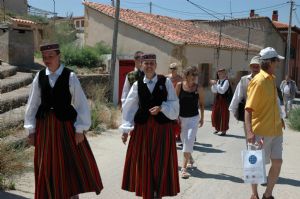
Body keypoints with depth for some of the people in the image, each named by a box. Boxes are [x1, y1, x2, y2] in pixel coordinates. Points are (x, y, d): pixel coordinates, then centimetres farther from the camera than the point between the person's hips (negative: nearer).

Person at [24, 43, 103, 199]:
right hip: (45, 126, 3)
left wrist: (80, 129, -10)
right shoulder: (39, 77, 1)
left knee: (73, 162, 6)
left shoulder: (70, 76, -8)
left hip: (66, 124, -3)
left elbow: (81, 103, -7)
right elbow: (32, 105, 6)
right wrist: (31, 130, 5)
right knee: (47, 166, 10)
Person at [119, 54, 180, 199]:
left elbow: (174, 104, 0)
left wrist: (161, 107, -17)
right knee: (143, 163, 7)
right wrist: (126, 129, -5)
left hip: (162, 127, -1)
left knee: (161, 163, 5)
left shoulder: (166, 82, 0)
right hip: (142, 127, 1)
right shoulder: (137, 84, 2)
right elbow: (129, 107, 0)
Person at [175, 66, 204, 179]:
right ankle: (190, 159, 42)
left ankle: (184, 168, -8)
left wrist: (202, 118, 8)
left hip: (194, 118, -1)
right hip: (181, 118, 2)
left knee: (189, 142, -12)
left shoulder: (199, 89, -5)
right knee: (184, 141, 14)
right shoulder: (179, 85, -6)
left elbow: (201, 104, 6)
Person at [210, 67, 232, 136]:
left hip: (224, 100, -7)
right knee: (215, 114, 10)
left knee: (223, 115, 0)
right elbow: (214, 91, 8)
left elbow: (222, 90, -22)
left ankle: (224, 131, 10)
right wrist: (214, 85, -9)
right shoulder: (218, 81, 9)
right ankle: (217, 128, 28)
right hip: (217, 99, 7)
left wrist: (216, 84, -23)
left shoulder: (226, 81, -12)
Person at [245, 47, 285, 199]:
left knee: (277, 162, 8)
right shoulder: (259, 80, -15)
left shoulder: (271, 78, 10)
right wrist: (249, 131, -30)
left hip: (276, 129, 8)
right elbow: (248, 108, -20)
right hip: (261, 131, -8)